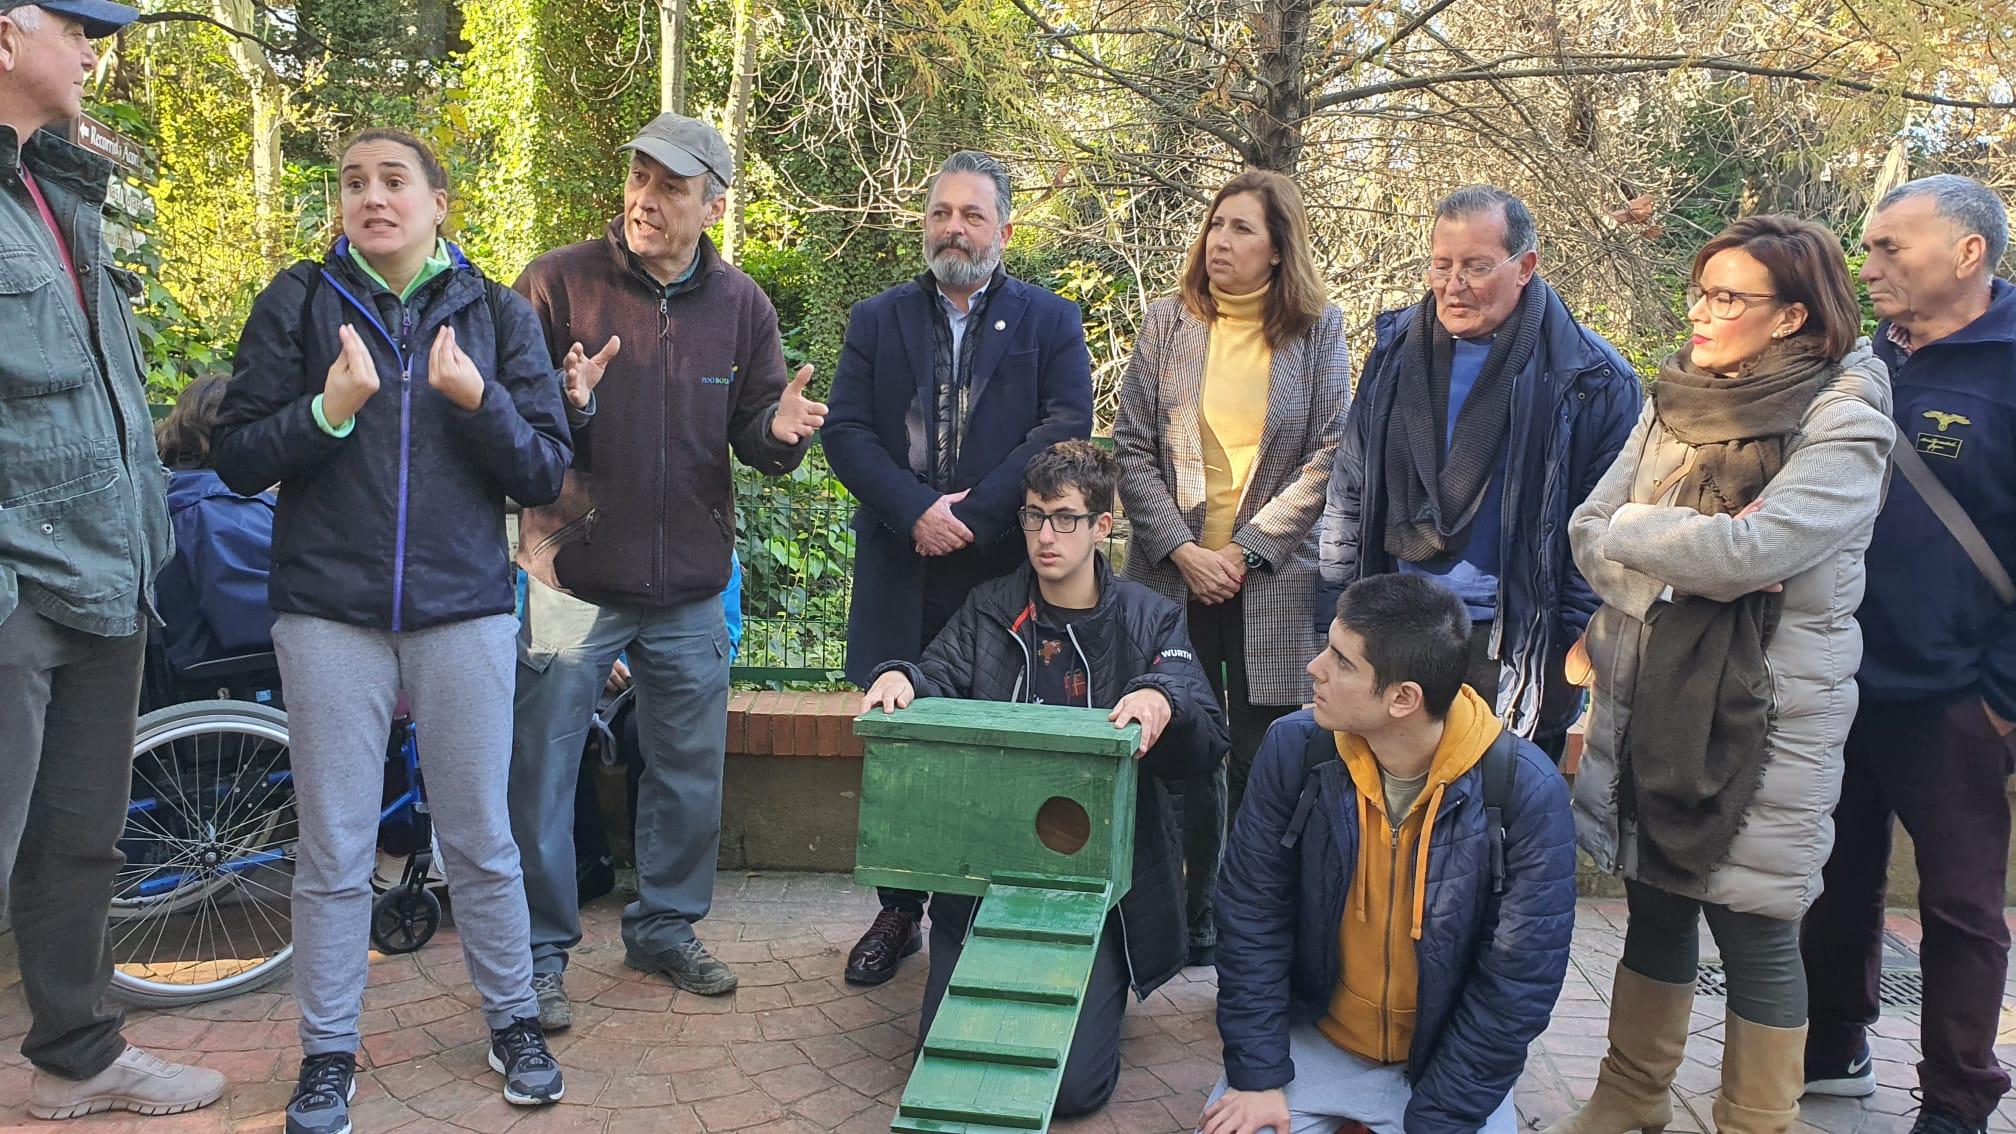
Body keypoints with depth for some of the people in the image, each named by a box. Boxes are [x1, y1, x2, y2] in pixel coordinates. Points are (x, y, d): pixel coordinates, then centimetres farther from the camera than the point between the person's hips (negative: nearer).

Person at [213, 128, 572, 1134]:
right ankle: (327, 1053, 21)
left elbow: (545, 473, 2)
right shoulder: (299, 302, 5)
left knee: (482, 841, 7)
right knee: (334, 852, 6)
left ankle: (513, 1021, 25)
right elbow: (236, 457, 2)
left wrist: (479, 401, -15)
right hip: (330, 613, 0)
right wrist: (328, 410, -15)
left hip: (464, 610, 0)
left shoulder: (498, 313, 7)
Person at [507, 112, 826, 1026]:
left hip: (690, 584, 4)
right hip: (573, 574, -3)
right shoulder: (559, 281, -7)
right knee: (543, 773, 3)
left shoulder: (740, 304, 4)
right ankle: (541, 952, 20)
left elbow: (755, 441, 6)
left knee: (691, 771, 14)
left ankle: (665, 926, 33)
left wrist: (779, 429, -17)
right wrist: (564, 404, -27)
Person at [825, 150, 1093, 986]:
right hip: (899, 571, 2)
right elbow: (846, 429, 2)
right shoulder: (878, 319, 12)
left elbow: (1066, 426, -6)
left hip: (1006, 569, -2)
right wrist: (916, 511, -13)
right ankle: (899, 915, 21)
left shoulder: (1050, 321, 7)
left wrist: (974, 514, -14)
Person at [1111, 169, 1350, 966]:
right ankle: (1190, 919, 20)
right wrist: (1182, 549, -8)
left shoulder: (1317, 330, 3)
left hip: (1272, 580, -1)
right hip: (1173, 573, 1)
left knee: (1261, 763, 2)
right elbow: (1131, 447, 3)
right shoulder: (1168, 323, 6)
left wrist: (1246, 550, -9)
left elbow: (1330, 457, -2)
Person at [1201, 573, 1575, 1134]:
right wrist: (1258, 1075, -10)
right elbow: (1251, 912, -9)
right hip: (1312, 1041, 1)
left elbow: (1519, 983, -17)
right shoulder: (1294, 748, -16)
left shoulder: (1527, 791, -22)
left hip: (1445, 1060, -1)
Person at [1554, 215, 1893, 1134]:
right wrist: (1698, 557, -16)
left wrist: (1633, 531, -10)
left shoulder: (1843, 428, -11)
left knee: (1753, 932, 5)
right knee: (1654, 909, 18)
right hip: (1644, 696, 6)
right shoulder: (1674, 406, 8)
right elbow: (1589, 533, 0)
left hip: (1763, 714, -5)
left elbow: (1752, 550, -25)